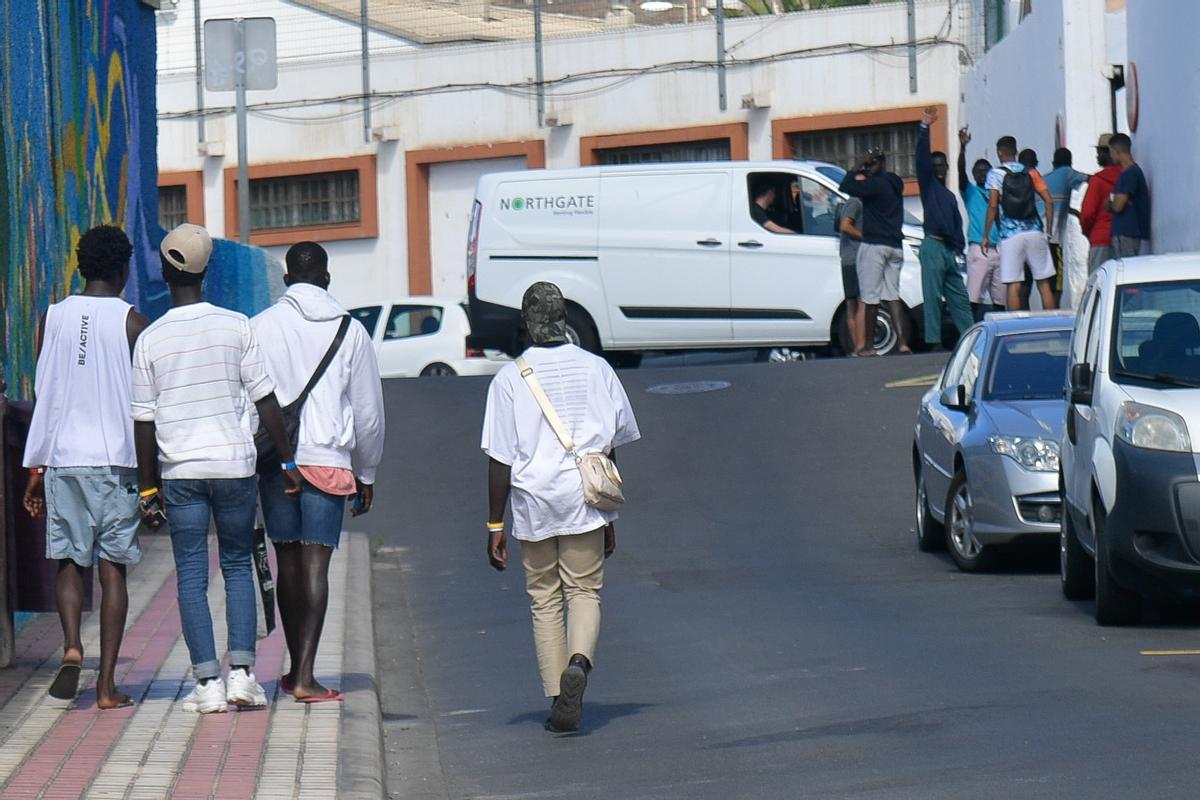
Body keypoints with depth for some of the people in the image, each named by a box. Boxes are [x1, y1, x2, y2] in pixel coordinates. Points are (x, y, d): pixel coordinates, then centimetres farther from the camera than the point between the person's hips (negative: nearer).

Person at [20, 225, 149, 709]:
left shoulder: (51, 320, 6)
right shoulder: (133, 323, -2)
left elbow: (43, 398, 8)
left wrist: (35, 471, 12)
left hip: (62, 458, 2)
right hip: (117, 460, -2)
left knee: (69, 560, 11)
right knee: (112, 568, 2)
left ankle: (71, 646, -14)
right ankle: (107, 683, -1)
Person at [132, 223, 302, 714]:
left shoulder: (150, 339, -1)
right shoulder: (236, 327, -2)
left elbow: (144, 421, 2)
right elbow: (265, 400, -2)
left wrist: (148, 488, 9)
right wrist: (287, 460, 6)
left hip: (180, 471, 0)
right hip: (234, 463, 0)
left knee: (191, 575, 4)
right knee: (238, 567, 12)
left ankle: (208, 682, -3)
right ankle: (242, 672, 0)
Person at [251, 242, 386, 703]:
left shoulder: (260, 327, 2)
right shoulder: (350, 331, 2)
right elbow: (369, 411, 7)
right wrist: (366, 474, 18)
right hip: (330, 461, -1)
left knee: (288, 563, 13)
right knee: (315, 564, -5)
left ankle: (295, 669, 20)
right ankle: (305, 676, -13)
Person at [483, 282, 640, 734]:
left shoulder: (509, 379, -4)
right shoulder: (596, 369, 3)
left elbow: (500, 458, -5)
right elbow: (615, 442, 9)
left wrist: (495, 525, 1)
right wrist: (610, 518, 18)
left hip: (533, 502, -1)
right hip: (585, 502, 1)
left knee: (544, 601, 9)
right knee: (585, 592, 7)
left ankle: (559, 701, 5)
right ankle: (579, 661, -22)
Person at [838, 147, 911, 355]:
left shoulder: (876, 184, -12)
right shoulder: (895, 185, 15)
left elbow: (845, 187, -14)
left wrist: (858, 167, -4)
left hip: (874, 244, -8)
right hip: (895, 246, 8)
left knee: (871, 297, -3)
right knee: (892, 295, 6)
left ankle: (868, 346, 1)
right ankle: (903, 343, -6)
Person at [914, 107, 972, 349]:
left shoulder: (949, 196, 25)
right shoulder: (928, 184, 5)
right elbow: (922, 156, -8)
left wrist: (958, 246, 11)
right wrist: (925, 128, -17)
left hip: (949, 250, 8)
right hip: (933, 245, -8)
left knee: (959, 297, 9)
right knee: (933, 296, -9)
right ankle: (934, 341, -12)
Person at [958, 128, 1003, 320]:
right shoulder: (970, 192, 9)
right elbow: (961, 171, -8)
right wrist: (962, 147, -23)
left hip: (1000, 251, 5)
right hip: (979, 251, -5)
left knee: (1000, 297, 5)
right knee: (974, 296, -12)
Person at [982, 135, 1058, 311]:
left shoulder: (996, 174, 1)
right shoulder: (1031, 173, 11)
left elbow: (993, 205, -8)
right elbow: (1049, 201, 5)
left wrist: (986, 236, -3)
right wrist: (1049, 230, 12)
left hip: (1011, 235, -3)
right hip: (1035, 232, 3)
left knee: (1014, 286, -2)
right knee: (1044, 284, 7)